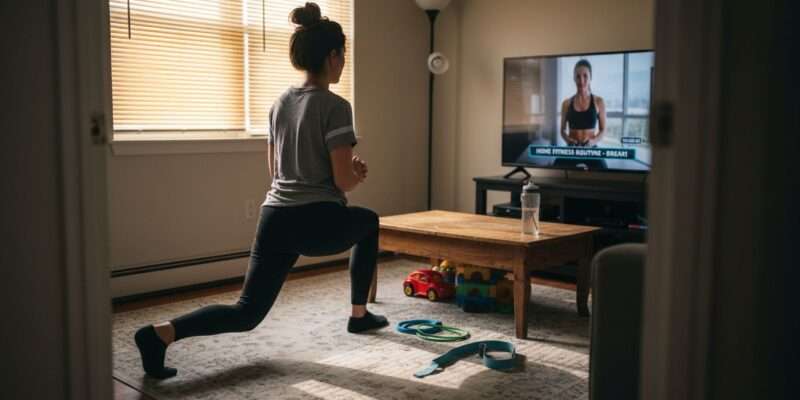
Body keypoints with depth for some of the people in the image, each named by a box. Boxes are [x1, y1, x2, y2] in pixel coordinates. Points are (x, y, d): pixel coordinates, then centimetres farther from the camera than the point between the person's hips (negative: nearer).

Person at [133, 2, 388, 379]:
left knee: (247, 312, 10)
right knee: (368, 222, 30)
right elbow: (343, 181, -14)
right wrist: (360, 174, 11)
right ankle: (359, 315, 33)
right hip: (319, 222, -6)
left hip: (275, 218, 6)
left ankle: (161, 333, -13)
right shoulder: (335, 107, -11)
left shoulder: (280, 103, 12)